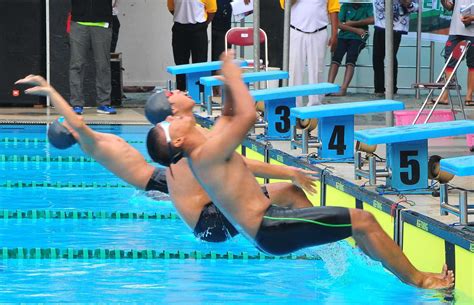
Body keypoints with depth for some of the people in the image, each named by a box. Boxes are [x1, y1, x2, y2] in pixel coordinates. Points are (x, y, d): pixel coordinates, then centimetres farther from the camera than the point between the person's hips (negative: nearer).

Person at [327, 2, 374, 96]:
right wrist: (356, 30, -9)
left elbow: (372, 20, -9)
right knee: (336, 57, -21)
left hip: (358, 38, -2)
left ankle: (343, 89, -34)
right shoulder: (345, 6, 14)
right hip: (344, 36, 2)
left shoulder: (367, 6, 8)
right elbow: (340, 24, 4)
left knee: (350, 59, -25)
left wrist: (352, 23, -6)